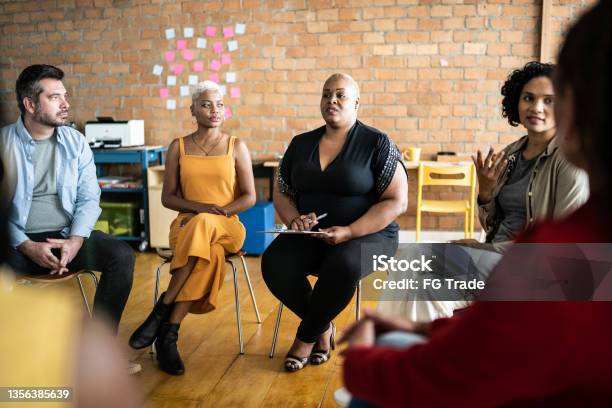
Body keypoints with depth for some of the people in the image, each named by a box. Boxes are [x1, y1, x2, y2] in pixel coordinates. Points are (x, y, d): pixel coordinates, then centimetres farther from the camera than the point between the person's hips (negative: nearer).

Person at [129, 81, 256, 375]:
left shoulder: (236, 146, 7)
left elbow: (249, 197, 3)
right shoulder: (178, 147, 9)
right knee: (207, 254, -38)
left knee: (204, 227, -39)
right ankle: (169, 334, -31)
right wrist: (200, 206, -12)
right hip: (187, 225, 0)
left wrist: (216, 213, -14)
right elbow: (168, 197, 7)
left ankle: (162, 310, -31)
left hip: (226, 227, 0)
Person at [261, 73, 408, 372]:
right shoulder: (301, 144, 11)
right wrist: (294, 219, -9)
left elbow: (396, 201, -9)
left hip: (368, 235, -3)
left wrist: (349, 232, -20)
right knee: (274, 263, -26)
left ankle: (306, 336, -9)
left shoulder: (377, 143, -3)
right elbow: (281, 193, 15)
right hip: (310, 236, 4)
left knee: (344, 265, -37)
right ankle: (323, 328, 0)